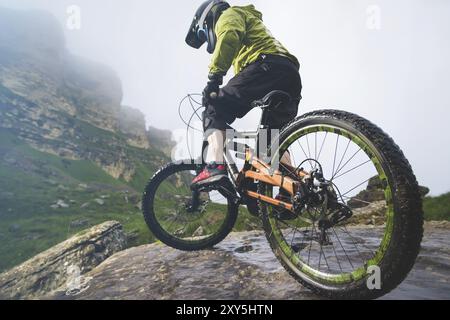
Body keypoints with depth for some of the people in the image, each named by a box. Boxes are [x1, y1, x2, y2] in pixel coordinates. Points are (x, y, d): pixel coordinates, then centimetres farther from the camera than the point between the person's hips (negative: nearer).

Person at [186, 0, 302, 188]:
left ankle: (215, 166, -23)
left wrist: (214, 76, -15)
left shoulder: (228, 15, 17)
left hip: (267, 66, -9)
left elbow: (229, 38, -10)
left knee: (215, 110, -5)